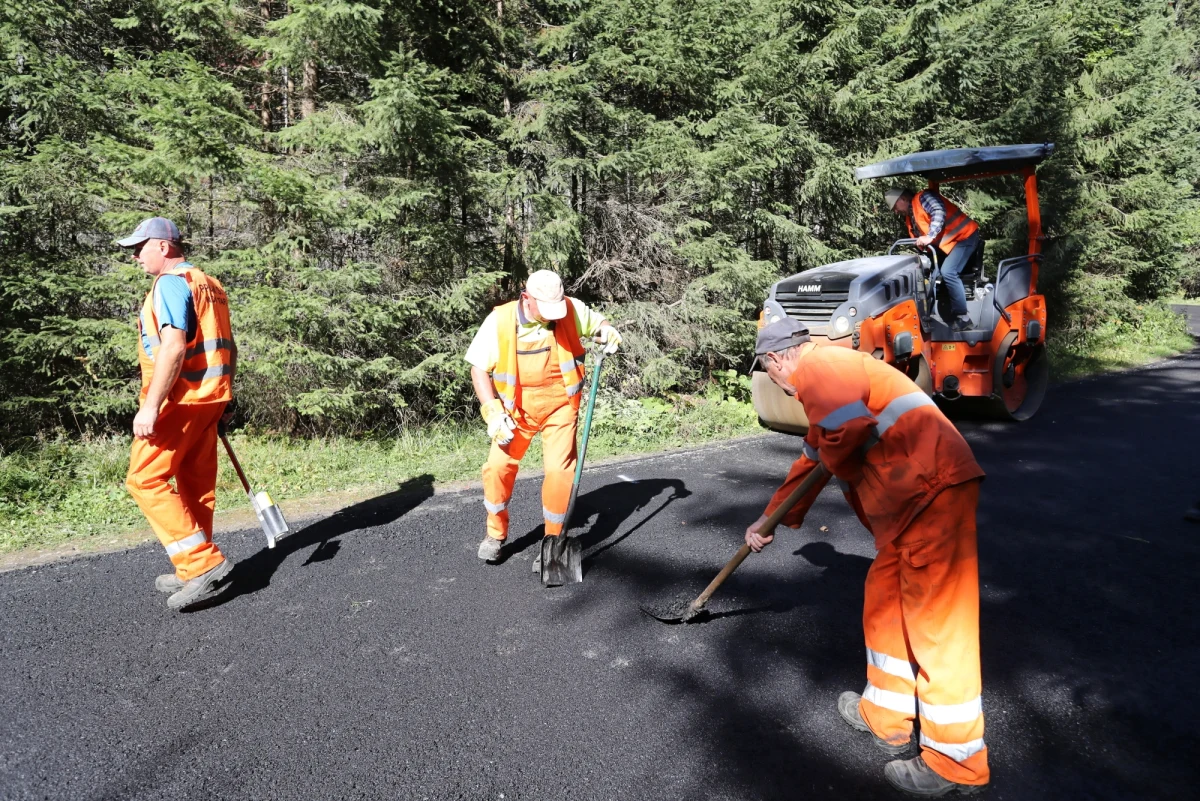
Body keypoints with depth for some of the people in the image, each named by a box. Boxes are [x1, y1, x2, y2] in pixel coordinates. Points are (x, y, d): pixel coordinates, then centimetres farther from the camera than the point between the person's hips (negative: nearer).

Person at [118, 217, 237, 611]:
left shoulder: (171, 283, -10)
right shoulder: (210, 284, 18)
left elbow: (173, 347, -21)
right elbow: (229, 347, 21)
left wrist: (151, 406, -23)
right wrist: (222, 397, 25)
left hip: (179, 399, -9)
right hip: (208, 399, 9)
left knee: (145, 480, -4)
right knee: (197, 486, 11)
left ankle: (204, 562, -9)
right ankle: (194, 573, 18)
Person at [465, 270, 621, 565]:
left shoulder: (572, 310, -11)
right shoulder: (499, 320, -15)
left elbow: (597, 321, 10)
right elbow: (479, 368, -7)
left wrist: (606, 329, -15)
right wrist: (493, 411, -17)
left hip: (560, 405, 0)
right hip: (517, 408, 0)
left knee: (559, 469, -8)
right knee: (498, 465, -3)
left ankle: (553, 541, 12)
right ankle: (496, 533, 23)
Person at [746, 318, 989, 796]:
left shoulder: (816, 367, -7)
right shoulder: (829, 376, 26)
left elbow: (843, 435, -27)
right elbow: (814, 460, 36)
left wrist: (836, 462, -2)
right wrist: (771, 519, 42)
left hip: (934, 491, -11)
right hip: (913, 502, 11)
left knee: (938, 623, -2)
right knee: (885, 606, 18)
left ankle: (955, 760, 11)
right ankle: (886, 716, 33)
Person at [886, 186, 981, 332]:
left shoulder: (922, 197, -10)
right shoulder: (910, 217, 17)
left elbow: (939, 212, -25)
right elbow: (919, 239, 17)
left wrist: (930, 236, -32)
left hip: (965, 235, -11)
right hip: (947, 243, 11)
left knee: (948, 272, -24)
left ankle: (963, 317, -17)